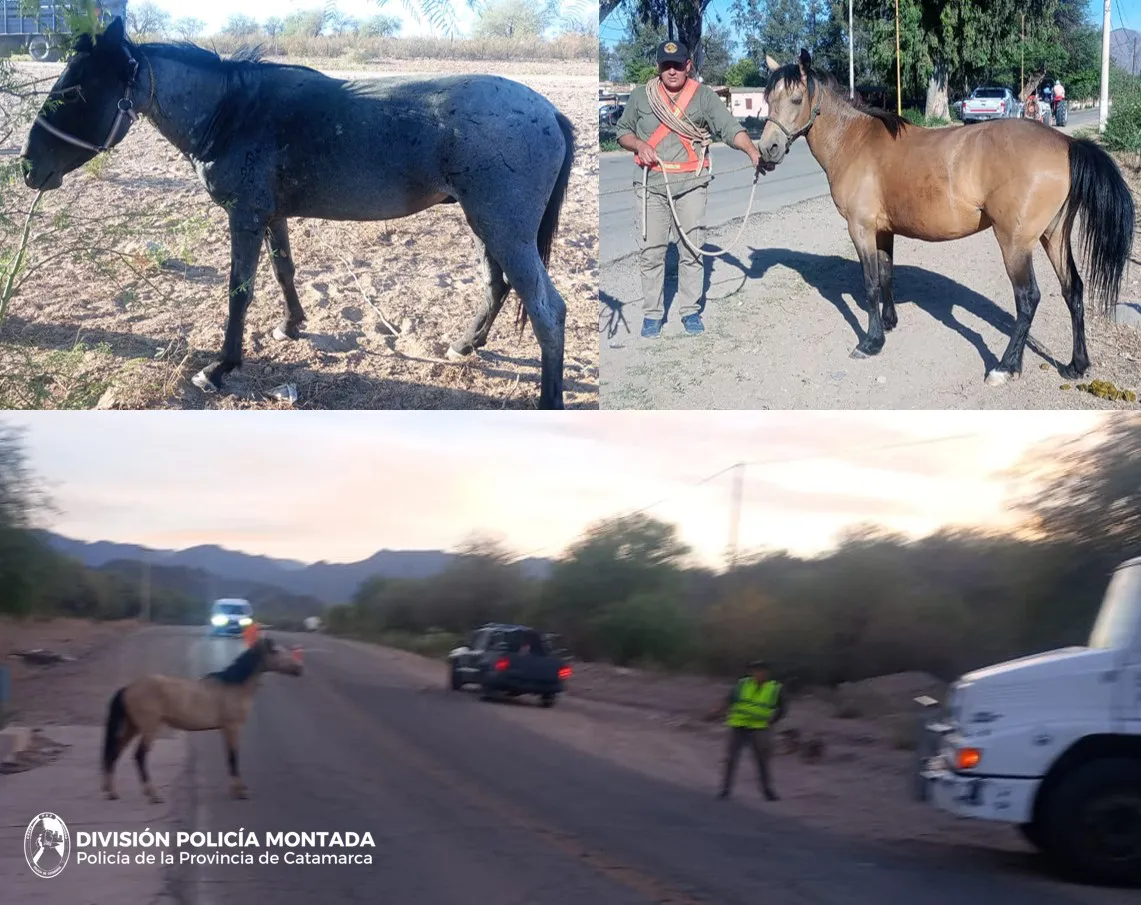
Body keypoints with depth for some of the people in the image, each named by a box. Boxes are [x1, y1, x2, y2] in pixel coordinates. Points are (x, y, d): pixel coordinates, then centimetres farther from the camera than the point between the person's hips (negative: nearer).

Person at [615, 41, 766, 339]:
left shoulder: (703, 96, 2)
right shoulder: (641, 95, 8)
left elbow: (730, 128, -8)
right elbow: (622, 131, 16)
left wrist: (753, 153, -24)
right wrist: (638, 144, -6)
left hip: (691, 183, -1)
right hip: (652, 183, 1)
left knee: (692, 250, 3)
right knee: (651, 252, 2)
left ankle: (690, 311, 14)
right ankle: (652, 314, 12)